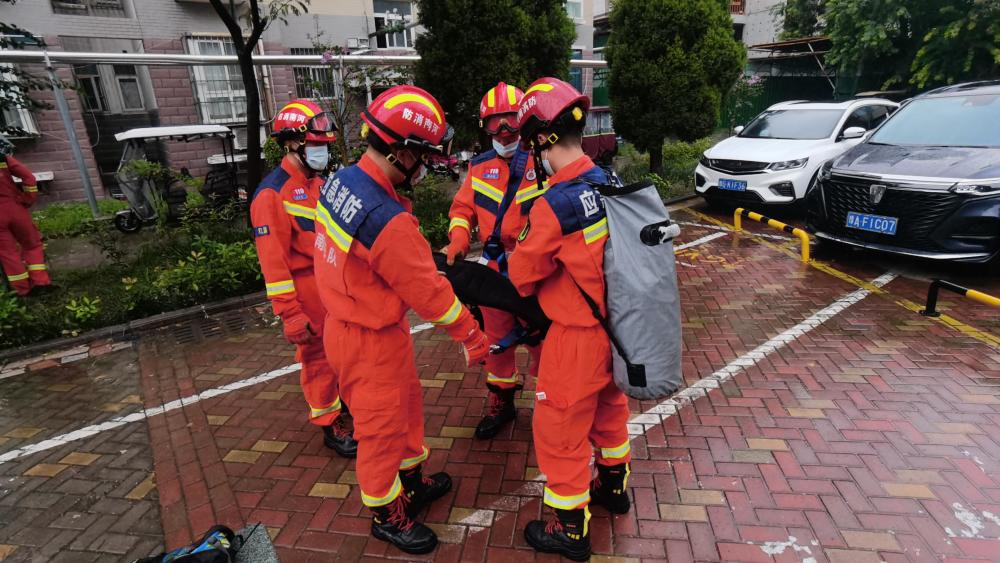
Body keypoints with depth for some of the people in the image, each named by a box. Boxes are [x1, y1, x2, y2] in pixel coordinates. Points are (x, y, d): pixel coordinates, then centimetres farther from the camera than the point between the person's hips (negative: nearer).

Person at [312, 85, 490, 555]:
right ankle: (387, 514, 37)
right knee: (382, 427, 12)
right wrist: (472, 335, -10)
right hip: (370, 340, -9)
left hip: (347, 319, 9)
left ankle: (412, 482, 47)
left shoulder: (341, 180, -4)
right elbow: (429, 292, -23)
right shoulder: (388, 220, -32)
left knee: (406, 404, 25)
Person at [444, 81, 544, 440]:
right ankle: (501, 402, 37)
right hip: (494, 269, 5)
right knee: (497, 337, 17)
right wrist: (458, 240, -7)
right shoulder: (480, 166, 7)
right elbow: (463, 207, 10)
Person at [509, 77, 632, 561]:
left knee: (560, 430, 12)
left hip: (577, 335, -8)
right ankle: (613, 488, 52)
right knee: (609, 408, 28)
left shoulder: (554, 205, -26)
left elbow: (523, 276, -11)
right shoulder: (613, 186, -4)